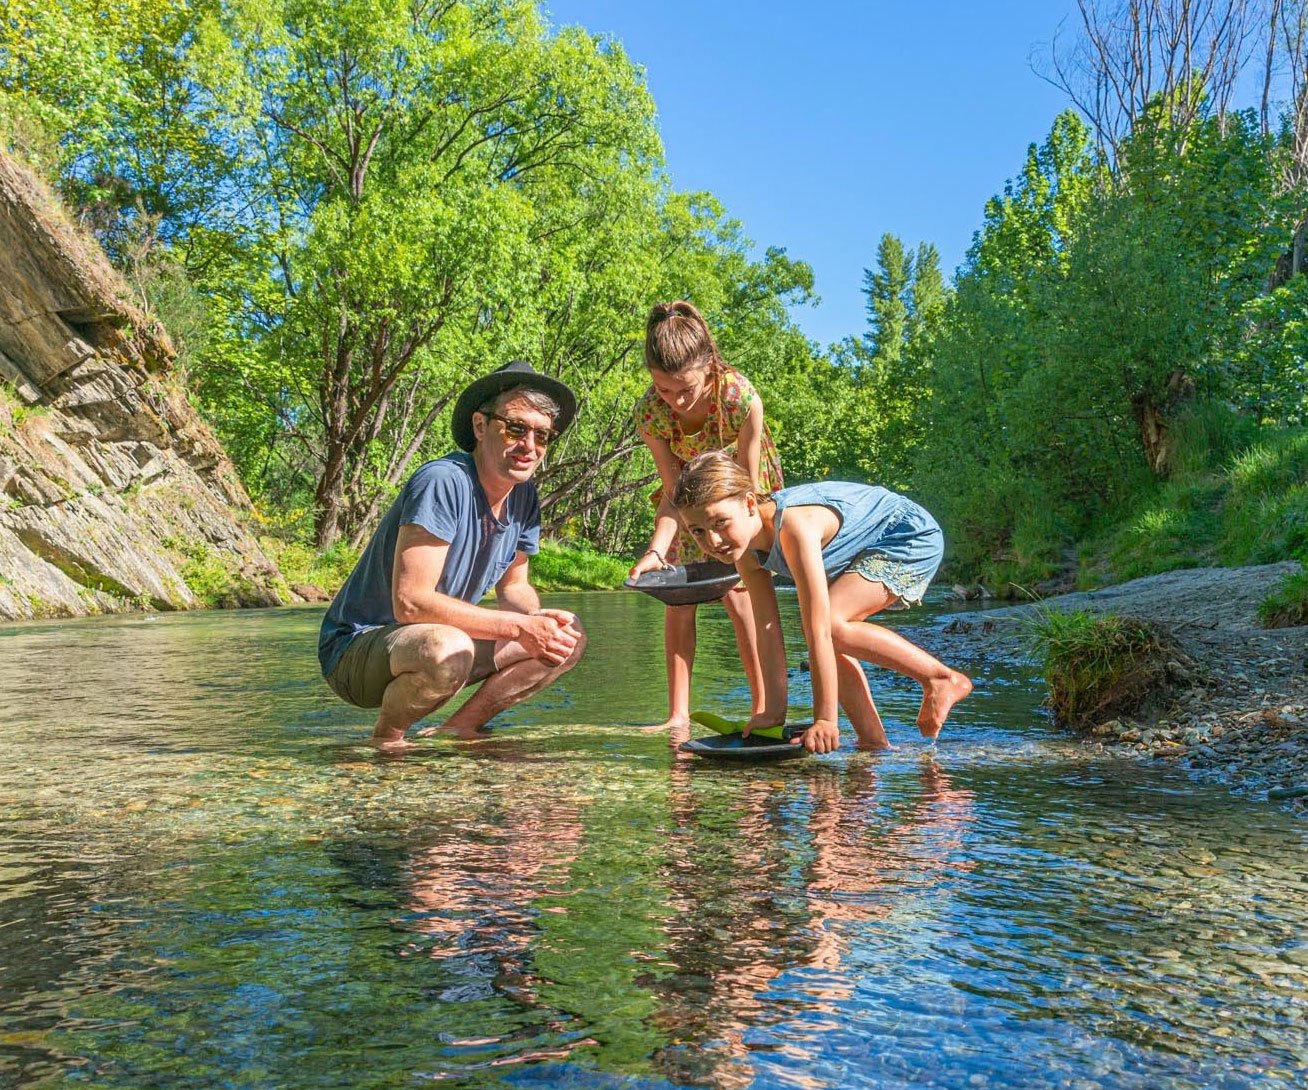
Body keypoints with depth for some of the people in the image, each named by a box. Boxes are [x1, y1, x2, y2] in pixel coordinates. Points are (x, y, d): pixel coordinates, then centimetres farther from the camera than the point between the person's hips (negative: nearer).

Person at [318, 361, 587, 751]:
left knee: (568, 638, 3)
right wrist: (520, 626, -30)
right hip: (357, 647, -8)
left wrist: (539, 619, -14)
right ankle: (386, 739, -10)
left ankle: (458, 729, 5)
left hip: (437, 640, 8)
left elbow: (514, 588, 10)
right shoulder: (442, 483, -25)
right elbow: (411, 602, -31)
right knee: (447, 649, -40)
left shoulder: (523, 494, 0)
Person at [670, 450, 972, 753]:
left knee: (831, 625, -23)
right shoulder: (746, 548, -11)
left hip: (913, 535, -9)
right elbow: (766, 628, -7)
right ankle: (874, 741, 5)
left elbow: (819, 629, -38)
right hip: (867, 551, 9)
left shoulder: (794, 527, -37)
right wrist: (774, 711, -8)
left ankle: (942, 678, -9)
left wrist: (825, 719, -35)